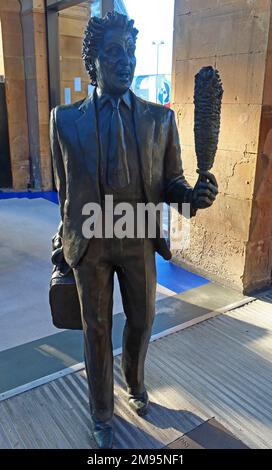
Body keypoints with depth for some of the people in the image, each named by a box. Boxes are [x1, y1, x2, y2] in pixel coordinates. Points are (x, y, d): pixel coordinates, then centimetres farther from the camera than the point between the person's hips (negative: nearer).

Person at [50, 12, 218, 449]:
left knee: (141, 321, 18)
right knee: (97, 329, 13)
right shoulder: (66, 119, -3)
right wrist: (66, 247, 8)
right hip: (90, 245, -1)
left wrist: (194, 195, -21)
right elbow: (64, 190, 3)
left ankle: (135, 384, 52)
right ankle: (102, 413, 39)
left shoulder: (160, 118, -1)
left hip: (139, 241, 2)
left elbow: (170, 183, 2)